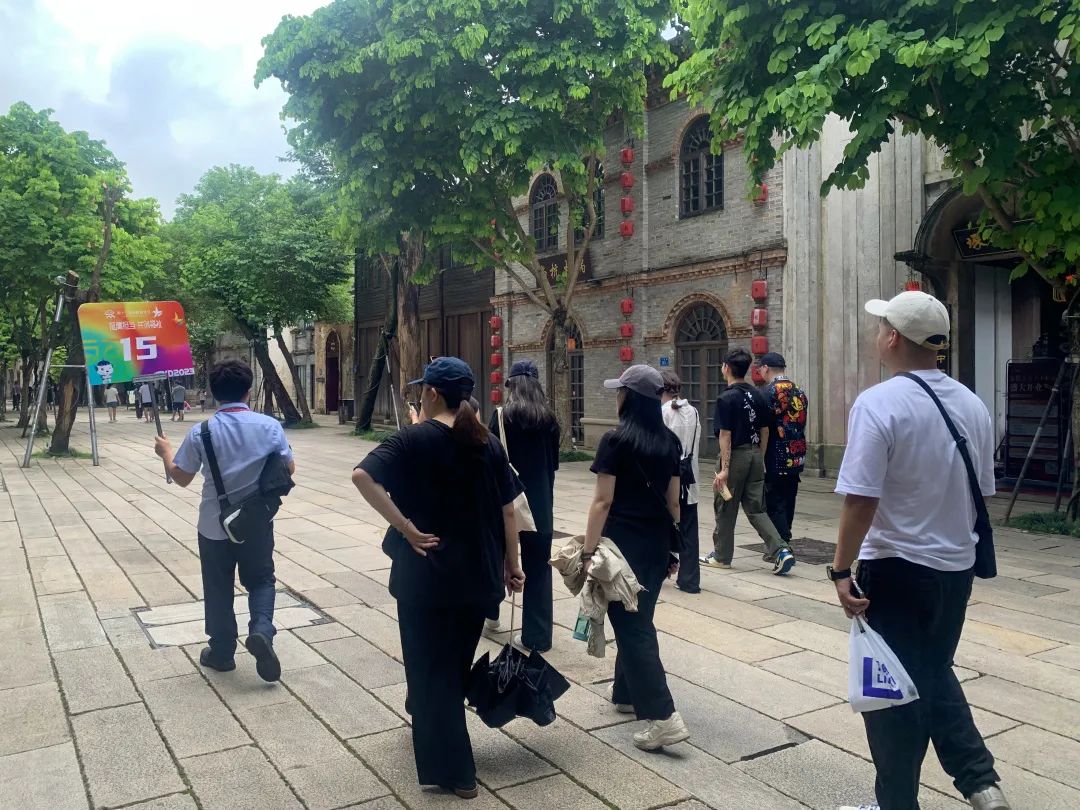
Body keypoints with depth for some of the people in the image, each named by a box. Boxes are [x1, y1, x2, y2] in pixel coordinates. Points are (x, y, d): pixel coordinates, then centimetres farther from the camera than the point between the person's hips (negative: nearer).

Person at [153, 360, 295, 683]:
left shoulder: (201, 432, -11)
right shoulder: (270, 426, -11)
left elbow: (181, 477, -1)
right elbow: (289, 469, -2)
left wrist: (165, 451, 18)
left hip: (215, 525, 0)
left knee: (218, 588, 15)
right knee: (261, 580, 17)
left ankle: (221, 652, 26)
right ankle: (261, 630, -7)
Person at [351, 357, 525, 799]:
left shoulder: (415, 439, -10)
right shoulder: (488, 443, 2)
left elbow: (362, 475, -25)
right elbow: (506, 509, 4)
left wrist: (404, 527, -21)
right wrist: (512, 564, 11)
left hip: (427, 571, -5)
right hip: (478, 573, 5)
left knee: (431, 665, 9)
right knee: (456, 660, 22)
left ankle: (452, 769, 15)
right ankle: (429, 719, 45)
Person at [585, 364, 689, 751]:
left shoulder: (616, 440, -13)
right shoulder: (669, 442, 5)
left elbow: (603, 501, -15)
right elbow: (673, 501, 9)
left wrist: (588, 550, -11)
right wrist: (671, 547, 17)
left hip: (623, 541, -7)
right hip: (656, 542, 7)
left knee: (630, 624, -2)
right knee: (639, 618, 20)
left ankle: (664, 717, -6)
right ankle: (628, 693, 34)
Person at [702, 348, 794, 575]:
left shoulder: (726, 398, -13)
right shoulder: (757, 396, 8)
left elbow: (725, 436, -16)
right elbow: (765, 431, 12)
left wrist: (724, 468, -15)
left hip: (735, 456, -6)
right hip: (755, 455, 6)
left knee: (726, 508, 7)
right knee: (756, 508, 10)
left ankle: (722, 556, 19)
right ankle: (780, 551, -3)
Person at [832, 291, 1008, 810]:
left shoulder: (879, 403, -19)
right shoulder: (973, 405, 2)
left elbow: (861, 499, -23)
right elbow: (981, 493, 11)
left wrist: (842, 569, -13)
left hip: (897, 570, -6)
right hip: (956, 567, 7)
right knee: (935, 676, 26)